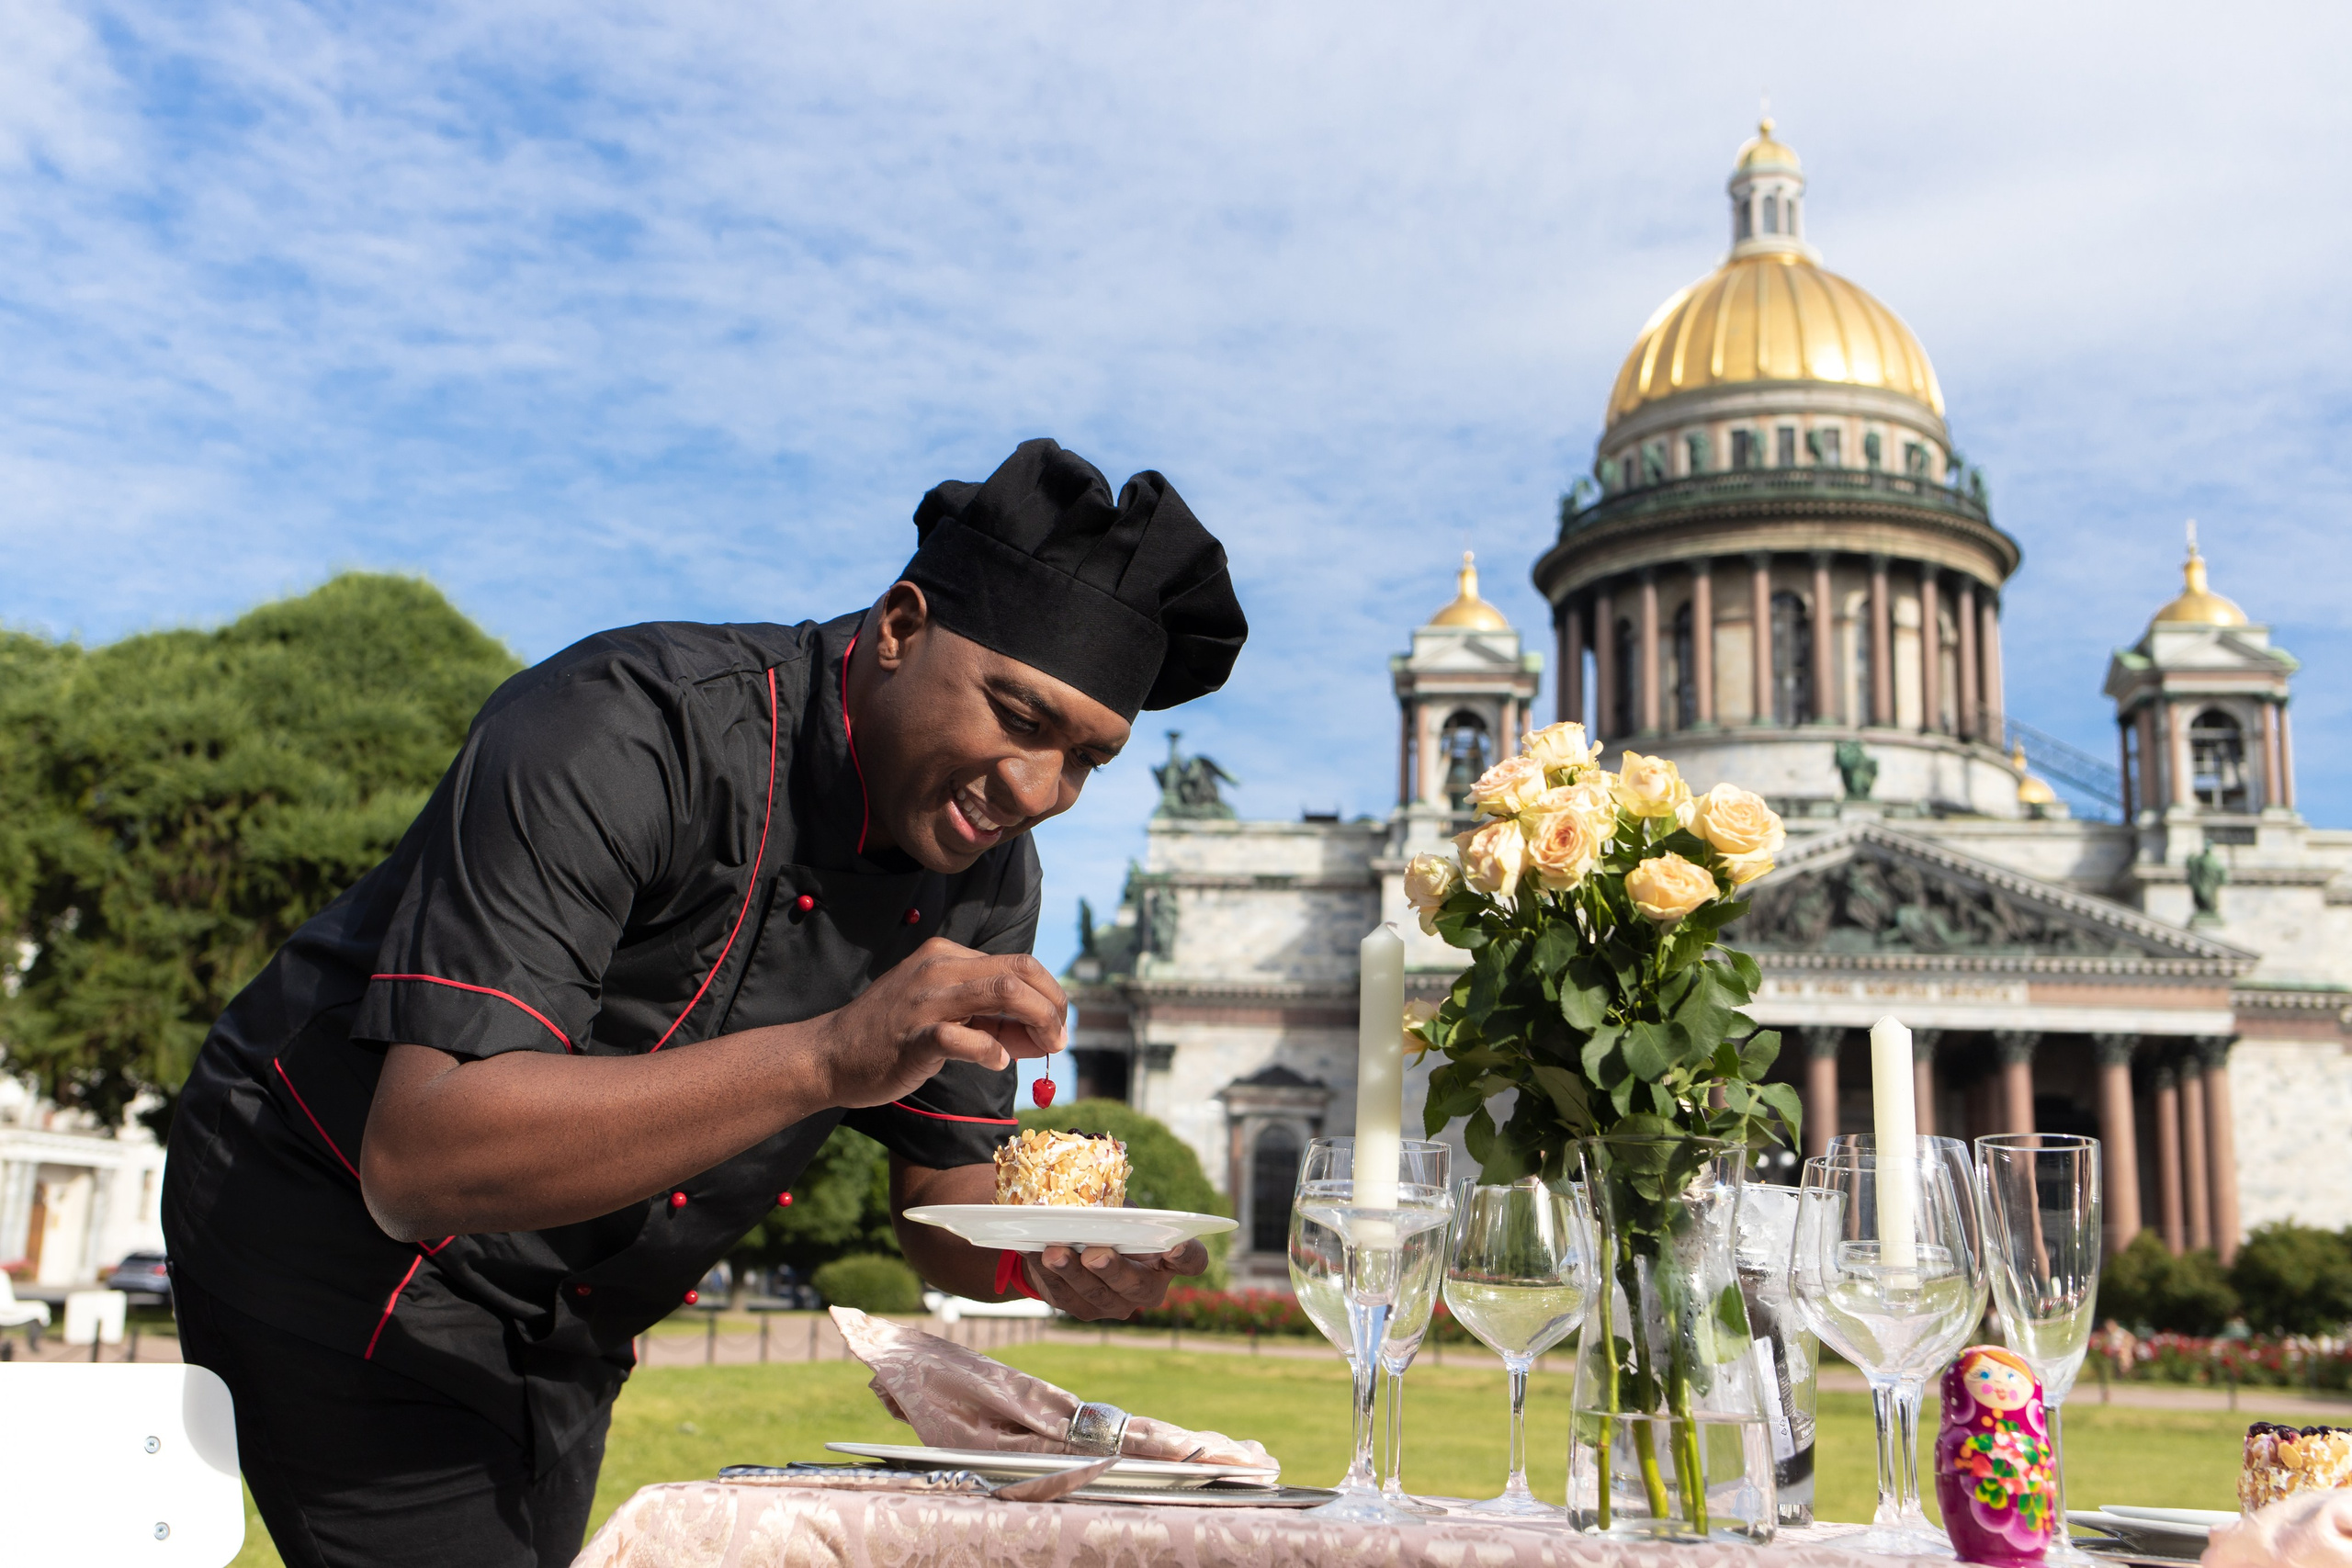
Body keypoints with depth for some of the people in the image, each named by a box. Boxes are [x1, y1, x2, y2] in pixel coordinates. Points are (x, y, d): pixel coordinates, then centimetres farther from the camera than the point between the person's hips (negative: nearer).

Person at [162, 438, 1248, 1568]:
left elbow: (941, 1193, 0)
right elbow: (415, 1161, -38)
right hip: (340, 1236, -7)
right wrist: (826, 1059, -46)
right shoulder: (627, 735, -30)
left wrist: (1044, 1250, -24)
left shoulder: (987, 877, -7)